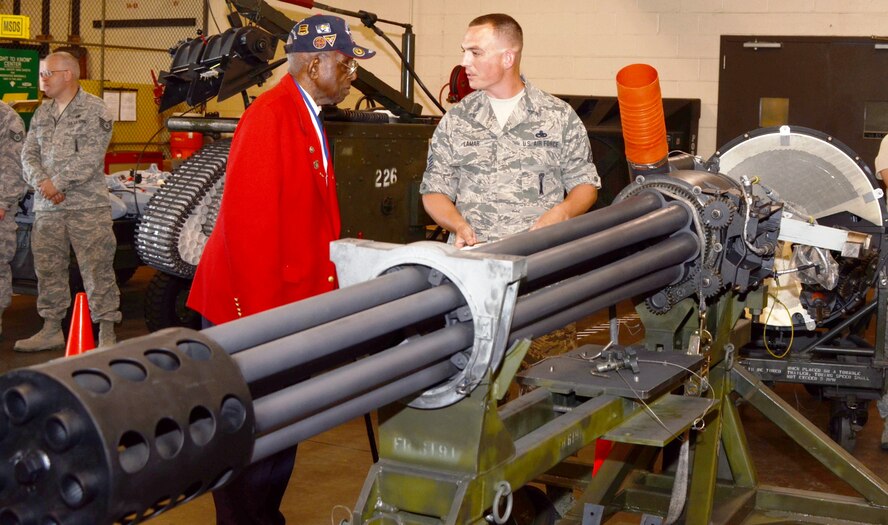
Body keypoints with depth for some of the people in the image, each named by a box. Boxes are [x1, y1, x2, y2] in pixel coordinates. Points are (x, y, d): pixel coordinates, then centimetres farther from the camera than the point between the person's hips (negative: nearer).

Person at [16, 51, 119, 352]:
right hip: (46, 208, 7)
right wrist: (43, 182, -8)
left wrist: (57, 183, -15)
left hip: (87, 206, -7)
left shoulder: (94, 110, -5)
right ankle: (51, 330, 23)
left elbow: (89, 158, -15)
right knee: (48, 270, 11)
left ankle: (107, 333, 0)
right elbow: (29, 154, 11)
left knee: (97, 271, -5)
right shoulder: (42, 113, 17)